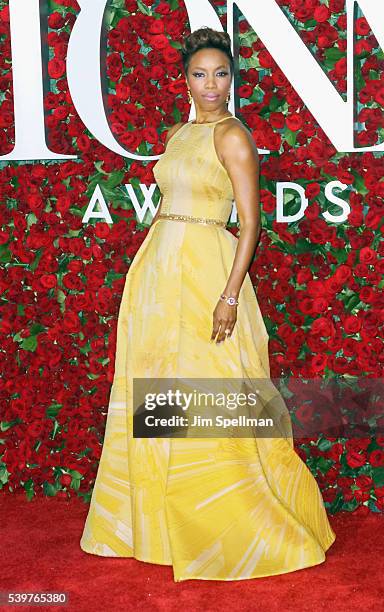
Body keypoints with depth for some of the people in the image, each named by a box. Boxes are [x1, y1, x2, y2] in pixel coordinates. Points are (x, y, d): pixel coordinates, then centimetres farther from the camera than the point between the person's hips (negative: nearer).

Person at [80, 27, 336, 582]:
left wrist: (231, 295, -20)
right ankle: (162, 522, 26)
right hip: (157, 268, 8)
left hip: (205, 271, -8)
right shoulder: (176, 134, 15)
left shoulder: (232, 135, -8)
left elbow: (251, 222, -13)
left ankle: (250, 528, 13)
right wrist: (153, 275, 18)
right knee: (156, 396, 11)